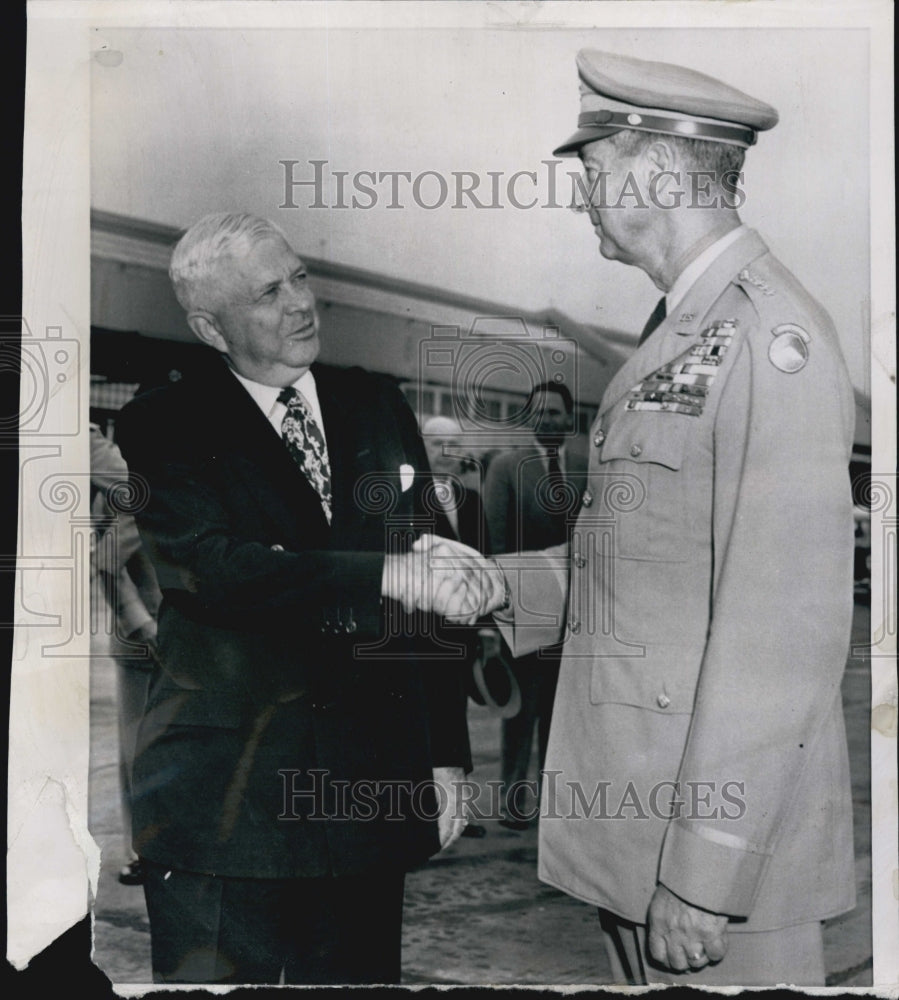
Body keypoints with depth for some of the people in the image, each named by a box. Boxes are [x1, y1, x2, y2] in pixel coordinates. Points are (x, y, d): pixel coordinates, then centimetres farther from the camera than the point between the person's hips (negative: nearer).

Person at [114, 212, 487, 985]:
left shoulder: (378, 408, 9)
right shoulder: (164, 427, -4)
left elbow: (430, 590, 10)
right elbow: (211, 568, -21)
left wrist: (447, 755, 7)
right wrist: (388, 576, -24)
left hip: (368, 796, 4)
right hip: (222, 802, -3)